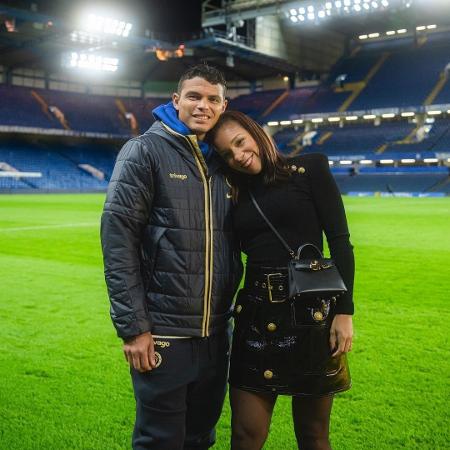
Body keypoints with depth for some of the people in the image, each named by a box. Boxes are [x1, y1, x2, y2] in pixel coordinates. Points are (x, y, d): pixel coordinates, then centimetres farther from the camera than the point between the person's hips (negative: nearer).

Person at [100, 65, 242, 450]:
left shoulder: (224, 163, 12)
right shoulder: (145, 151, -6)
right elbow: (118, 238, -12)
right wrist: (133, 326, -16)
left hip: (216, 332, 6)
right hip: (163, 332, -5)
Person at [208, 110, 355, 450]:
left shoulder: (311, 168, 0)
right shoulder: (237, 194, 12)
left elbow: (340, 241, -5)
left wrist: (344, 310, -9)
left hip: (311, 311, -3)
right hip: (256, 315, 3)